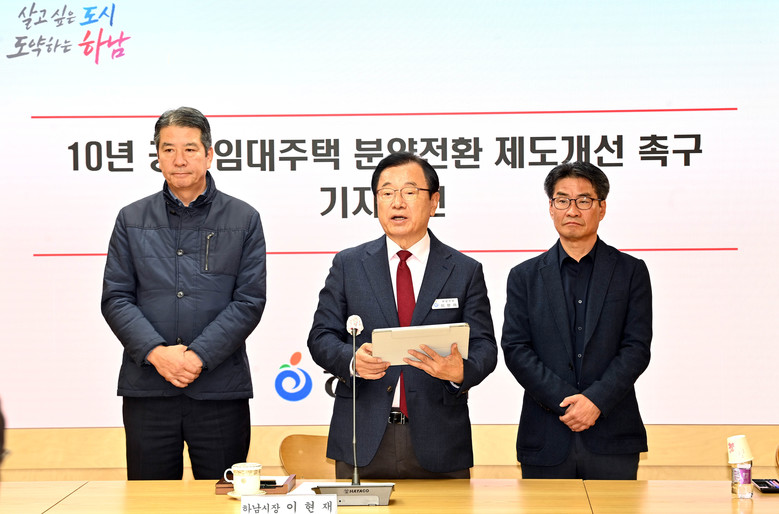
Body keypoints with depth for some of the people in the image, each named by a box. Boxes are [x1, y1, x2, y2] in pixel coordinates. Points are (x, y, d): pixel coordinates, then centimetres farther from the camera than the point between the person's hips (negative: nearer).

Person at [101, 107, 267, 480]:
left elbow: (249, 301, -1)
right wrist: (155, 352, -12)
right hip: (147, 391, 1)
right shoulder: (132, 220, 11)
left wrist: (199, 356, -12)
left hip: (220, 390, -1)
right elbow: (115, 298, 4)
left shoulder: (243, 219, 6)